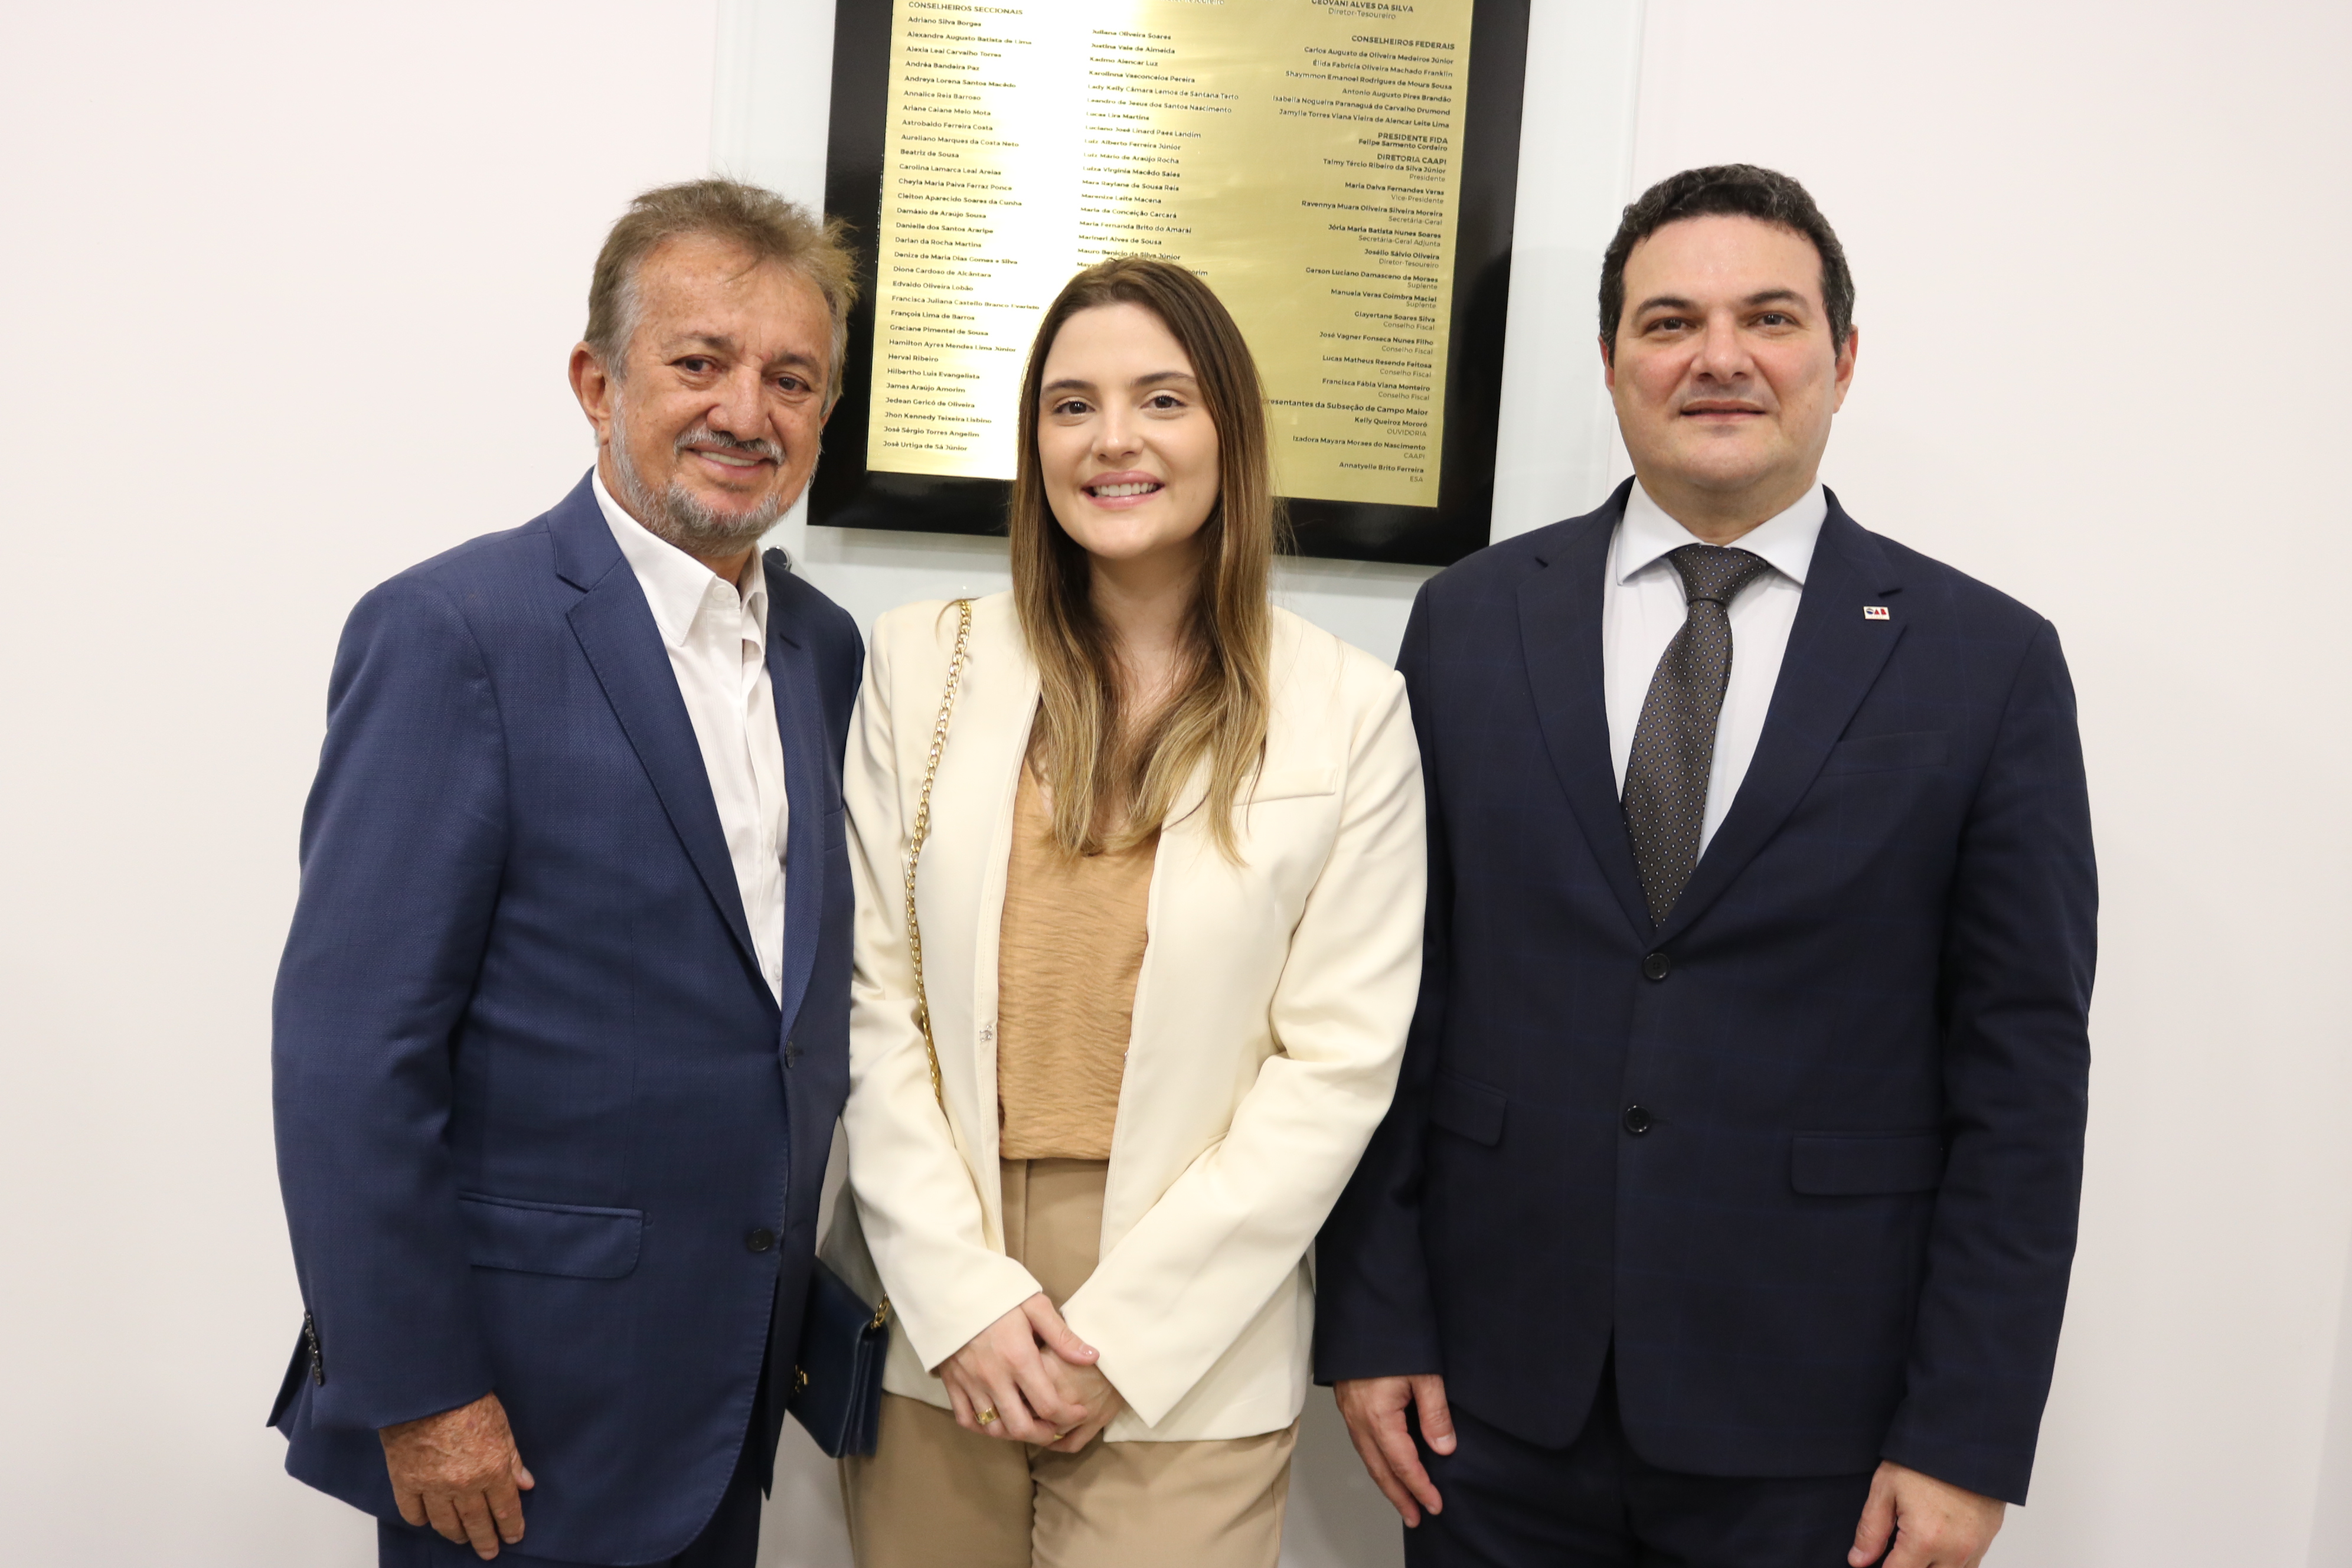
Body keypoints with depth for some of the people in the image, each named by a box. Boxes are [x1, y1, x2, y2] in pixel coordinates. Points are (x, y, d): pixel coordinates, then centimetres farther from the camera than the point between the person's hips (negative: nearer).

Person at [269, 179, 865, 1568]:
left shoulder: (825, 646, 5)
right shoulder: (455, 633, -15)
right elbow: (350, 1050, -17)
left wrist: (814, 1277, 9)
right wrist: (414, 1393, -16)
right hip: (513, 1407, -6)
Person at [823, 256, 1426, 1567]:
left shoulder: (1350, 709, -3)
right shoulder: (924, 663, 1)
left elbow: (1339, 1058, -6)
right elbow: (873, 996, -1)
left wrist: (1122, 1331, -9)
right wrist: (964, 1295, -9)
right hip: (933, 1329, 2)